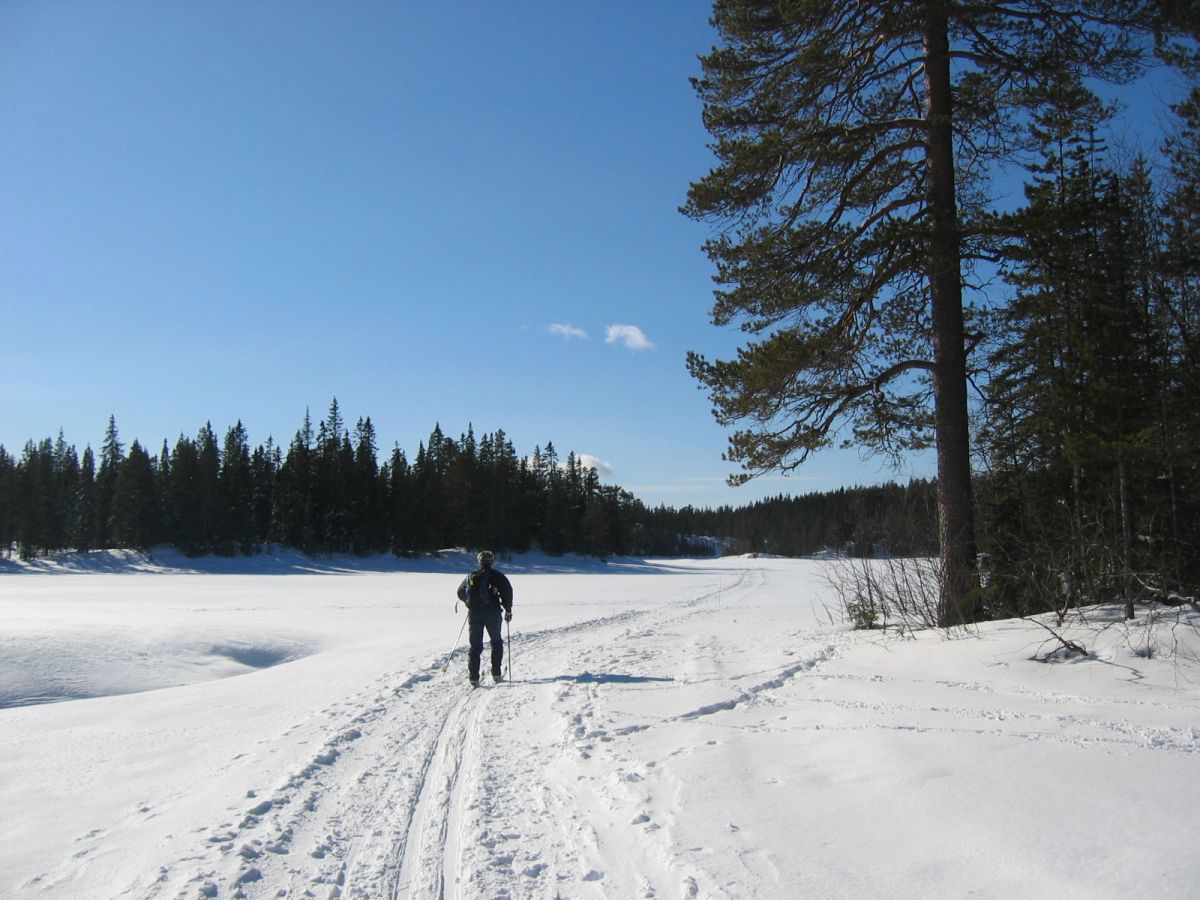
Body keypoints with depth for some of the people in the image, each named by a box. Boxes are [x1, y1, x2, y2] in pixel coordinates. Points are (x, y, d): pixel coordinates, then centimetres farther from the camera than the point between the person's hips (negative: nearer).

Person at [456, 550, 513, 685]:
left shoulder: (470, 576, 11)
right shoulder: (496, 575, 0)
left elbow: (460, 592, 22)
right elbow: (507, 591, -9)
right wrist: (508, 610, 0)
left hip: (474, 613, 2)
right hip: (492, 612, -2)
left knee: (475, 645, 7)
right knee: (496, 642, 14)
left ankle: (473, 676, -3)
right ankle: (496, 674, 11)